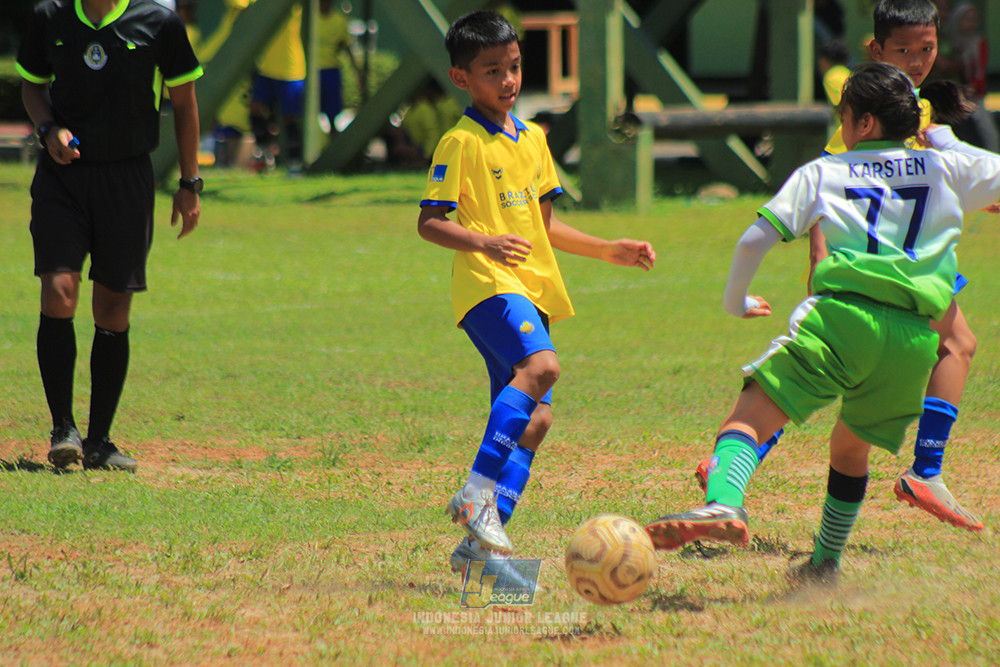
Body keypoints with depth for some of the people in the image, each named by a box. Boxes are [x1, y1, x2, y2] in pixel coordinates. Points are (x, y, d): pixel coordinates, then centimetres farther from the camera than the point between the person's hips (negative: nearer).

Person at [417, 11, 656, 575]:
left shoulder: (532, 138, 18)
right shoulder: (461, 143, -5)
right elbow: (429, 223, -9)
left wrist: (610, 251, 21)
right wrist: (486, 243, -25)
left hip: (531, 292, 8)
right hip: (486, 284, -8)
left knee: (534, 418, 1)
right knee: (541, 364, -32)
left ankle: (483, 541, 4)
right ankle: (477, 491, -31)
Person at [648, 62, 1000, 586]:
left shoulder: (824, 172, 16)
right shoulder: (946, 168, 20)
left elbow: (755, 239, 10)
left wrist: (735, 301, 26)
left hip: (842, 312, -4)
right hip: (915, 335, 4)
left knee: (751, 411, -13)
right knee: (851, 447, 25)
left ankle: (723, 502, -42)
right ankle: (825, 564, 32)